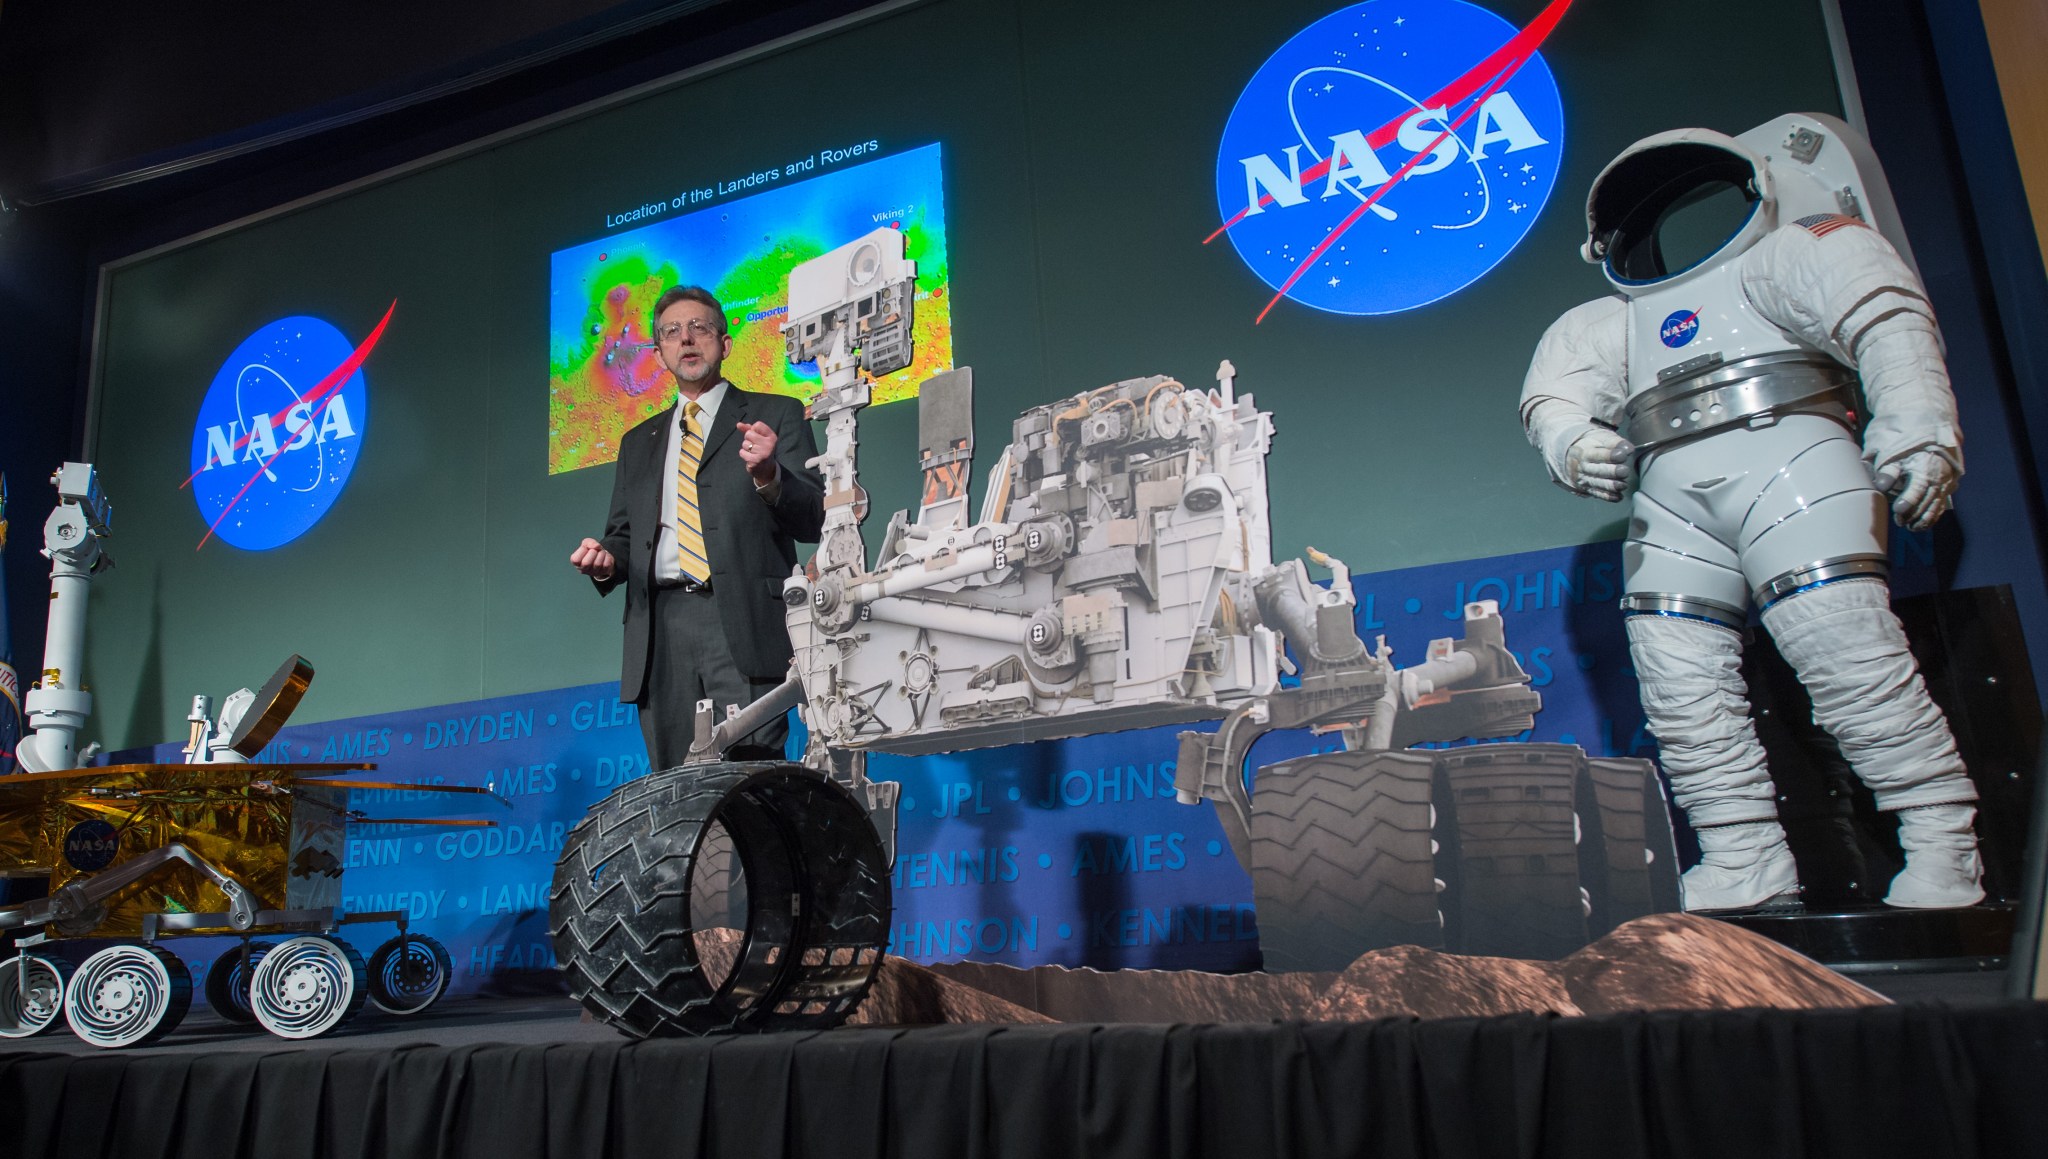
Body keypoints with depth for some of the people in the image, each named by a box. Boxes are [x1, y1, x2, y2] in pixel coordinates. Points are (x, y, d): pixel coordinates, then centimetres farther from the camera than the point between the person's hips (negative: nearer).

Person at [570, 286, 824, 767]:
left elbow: (813, 520, 2)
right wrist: (606, 559, 2)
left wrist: (768, 476, -18)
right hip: (660, 628, 4)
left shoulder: (776, 415, 11)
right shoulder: (639, 442, 25)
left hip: (742, 621, -4)